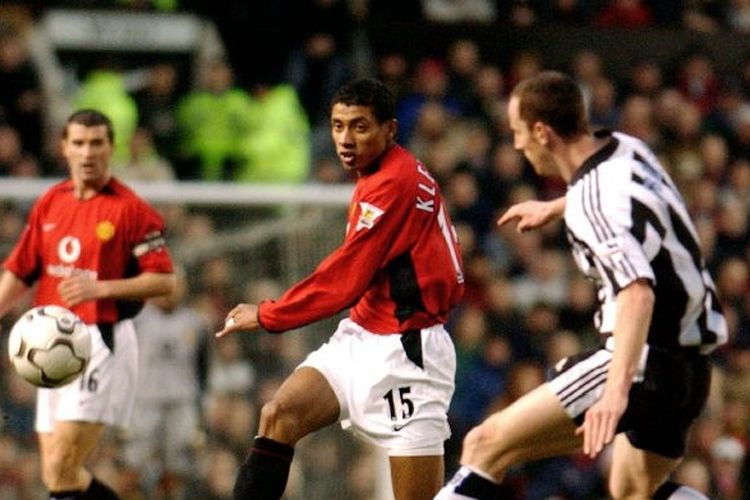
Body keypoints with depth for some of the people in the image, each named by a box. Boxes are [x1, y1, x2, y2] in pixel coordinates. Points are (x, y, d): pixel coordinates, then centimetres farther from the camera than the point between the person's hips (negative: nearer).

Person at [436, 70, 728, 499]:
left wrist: (617, 390, -44)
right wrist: (554, 207, 46)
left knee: (486, 445, -12)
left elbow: (638, 290, -34)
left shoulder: (593, 200, -19)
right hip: (691, 366, 10)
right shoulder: (628, 150, 6)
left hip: (645, 363, -10)